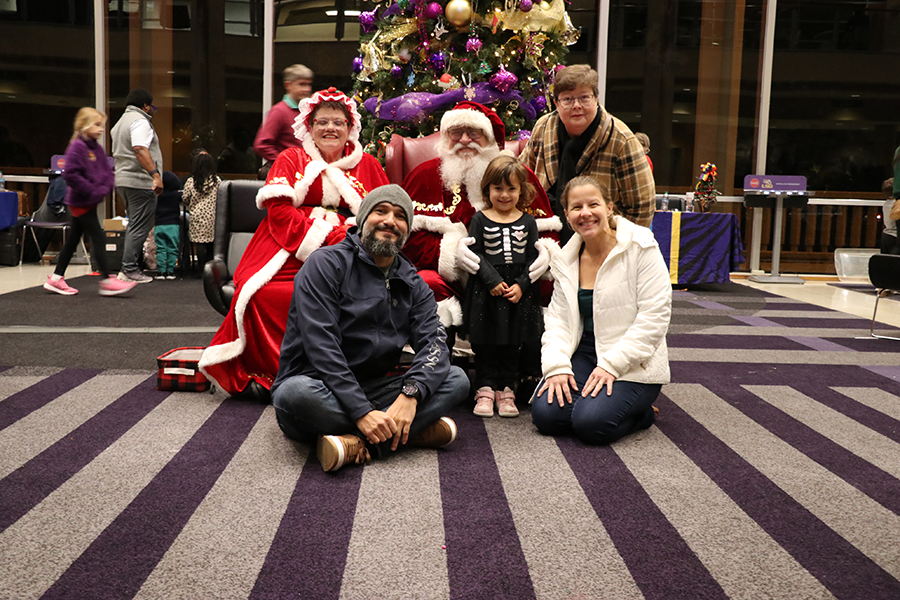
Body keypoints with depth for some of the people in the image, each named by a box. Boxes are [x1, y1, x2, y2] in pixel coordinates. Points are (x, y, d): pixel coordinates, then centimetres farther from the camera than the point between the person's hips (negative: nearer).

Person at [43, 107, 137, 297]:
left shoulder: (97, 148, 11)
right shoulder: (77, 146, -14)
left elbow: (108, 171, 14)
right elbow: (70, 174, -22)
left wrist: (105, 188, -5)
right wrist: (91, 190, -21)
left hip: (90, 201, 9)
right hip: (81, 201, -9)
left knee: (73, 239, 13)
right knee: (98, 239, -9)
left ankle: (56, 278, 22)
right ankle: (106, 281, -6)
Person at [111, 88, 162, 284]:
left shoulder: (121, 122, 24)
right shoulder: (139, 121, -9)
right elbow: (140, 149, -24)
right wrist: (155, 174, -30)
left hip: (123, 179, 10)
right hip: (139, 181, -10)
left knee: (134, 225, 17)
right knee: (140, 227, -8)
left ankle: (127, 267, 17)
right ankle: (130, 270, -8)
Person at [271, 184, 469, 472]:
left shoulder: (412, 283, 9)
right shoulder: (326, 264, -8)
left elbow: (434, 341, -6)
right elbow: (321, 346, -19)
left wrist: (411, 393, -28)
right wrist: (361, 412, -28)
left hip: (375, 389, 5)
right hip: (322, 388, -4)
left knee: (457, 380, -12)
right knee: (296, 393, -38)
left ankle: (359, 443, -29)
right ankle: (417, 429, -23)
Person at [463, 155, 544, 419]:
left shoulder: (528, 222, 5)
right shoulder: (480, 220, 0)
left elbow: (534, 257, 3)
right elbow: (474, 253, -6)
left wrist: (521, 285, -11)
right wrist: (493, 281, -16)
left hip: (518, 291, 2)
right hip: (486, 291, -1)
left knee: (512, 343, 8)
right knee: (485, 343, 3)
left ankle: (506, 390, 18)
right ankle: (485, 389, 12)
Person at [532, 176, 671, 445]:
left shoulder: (641, 247, -10)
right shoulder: (565, 261, 7)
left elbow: (654, 316, -15)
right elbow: (557, 319, 4)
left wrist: (611, 364, -20)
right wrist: (556, 366, -13)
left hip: (633, 364, -5)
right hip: (584, 354, 5)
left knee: (591, 423, -26)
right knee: (545, 414, -16)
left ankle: (642, 412, 6)